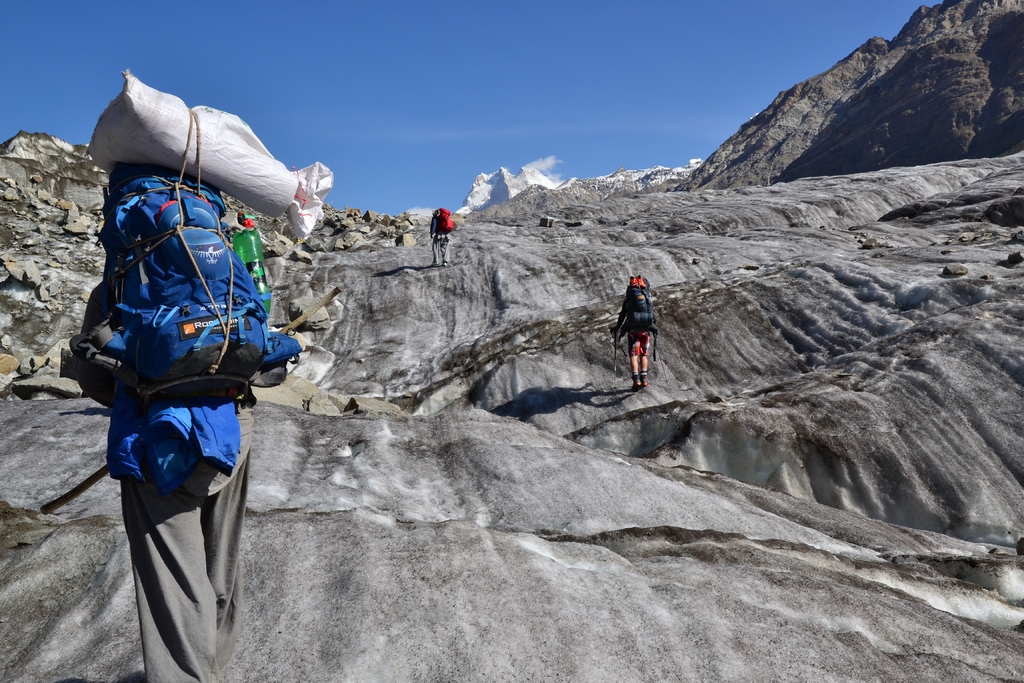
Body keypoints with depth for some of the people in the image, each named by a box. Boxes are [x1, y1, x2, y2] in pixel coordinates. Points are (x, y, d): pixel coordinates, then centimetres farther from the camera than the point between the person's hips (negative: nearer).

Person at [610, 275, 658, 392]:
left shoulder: (628, 299, 5)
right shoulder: (648, 298, 10)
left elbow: (622, 316, 5)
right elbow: (653, 315, 13)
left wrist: (616, 329, 14)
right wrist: (655, 328, 28)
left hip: (633, 329, -2)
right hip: (646, 329, 2)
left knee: (633, 355, 0)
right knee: (643, 354, 16)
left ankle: (636, 379, -17)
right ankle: (644, 378, 4)